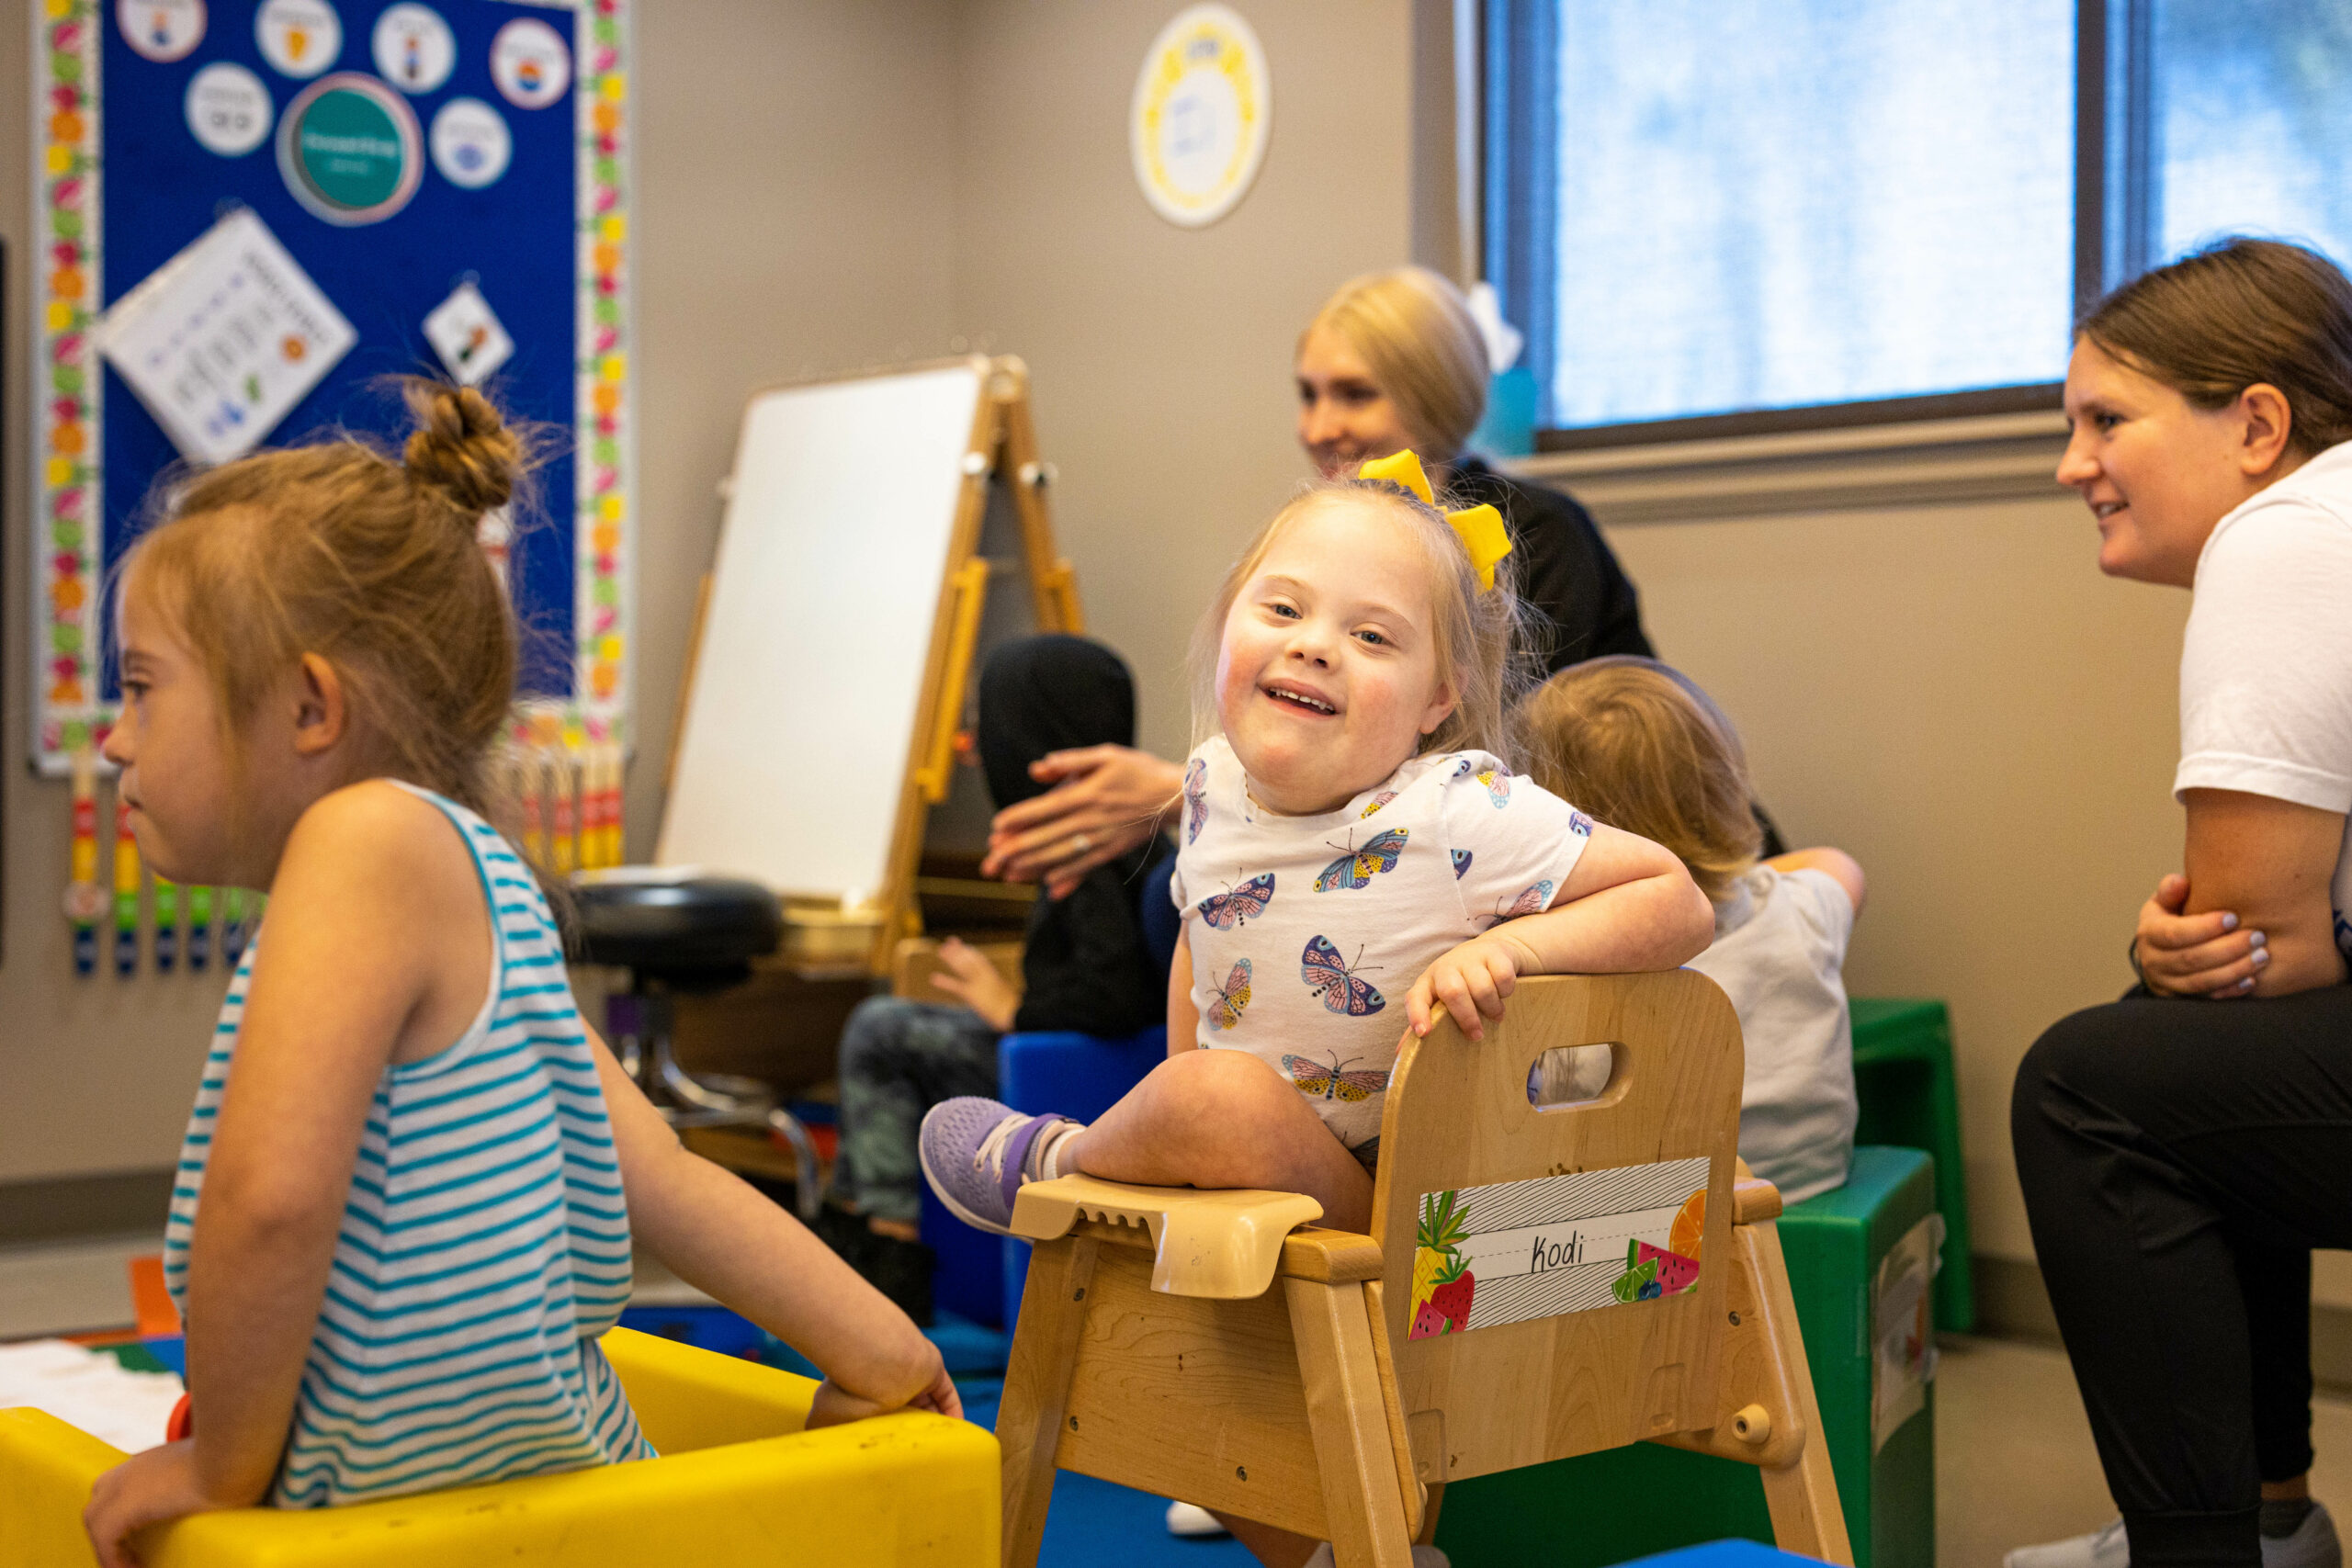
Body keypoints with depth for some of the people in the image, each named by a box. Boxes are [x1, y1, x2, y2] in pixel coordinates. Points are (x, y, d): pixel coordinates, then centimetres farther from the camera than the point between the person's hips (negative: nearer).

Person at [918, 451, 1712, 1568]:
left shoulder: (1465, 816, -23)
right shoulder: (1216, 781, -3)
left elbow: (1678, 901, -18)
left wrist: (1510, 945, -31)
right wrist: (1171, 1136, 11)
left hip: (1403, 1213, -7)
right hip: (1250, 1186, 7)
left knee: (1220, 1093, -27)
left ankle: (1054, 1163, 7)